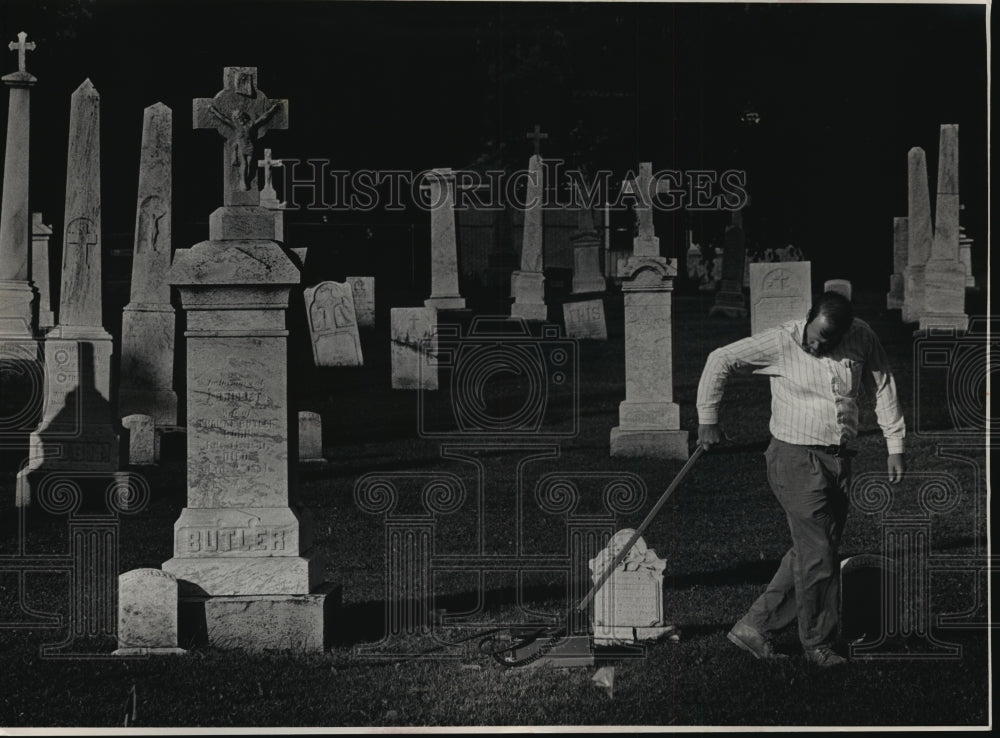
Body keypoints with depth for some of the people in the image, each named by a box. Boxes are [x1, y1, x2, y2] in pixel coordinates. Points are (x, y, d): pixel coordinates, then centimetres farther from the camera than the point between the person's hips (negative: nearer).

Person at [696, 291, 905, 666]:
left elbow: (883, 387, 11)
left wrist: (895, 445, 9)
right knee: (817, 555, -5)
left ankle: (753, 627, 14)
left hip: (839, 461, 5)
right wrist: (707, 420, -3)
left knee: (809, 553, 6)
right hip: (796, 458, -5)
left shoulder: (861, 338, -1)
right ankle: (818, 643, 11)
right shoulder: (781, 342, -12)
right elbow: (720, 360, -4)